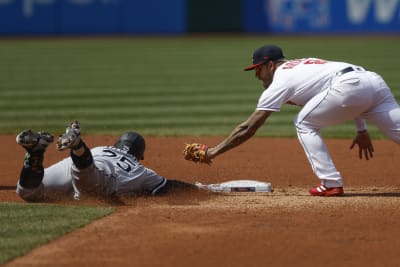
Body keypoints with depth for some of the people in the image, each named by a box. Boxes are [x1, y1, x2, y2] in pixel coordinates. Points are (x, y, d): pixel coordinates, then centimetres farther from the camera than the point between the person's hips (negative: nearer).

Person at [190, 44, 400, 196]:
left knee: (304, 124, 12)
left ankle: (331, 184, 4)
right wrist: (362, 131, 31)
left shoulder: (280, 81, 12)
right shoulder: (305, 64, 35)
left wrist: (213, 152, 15)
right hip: (375, 81, 7)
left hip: (350, 85, -7)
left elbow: (248, 128, 10)